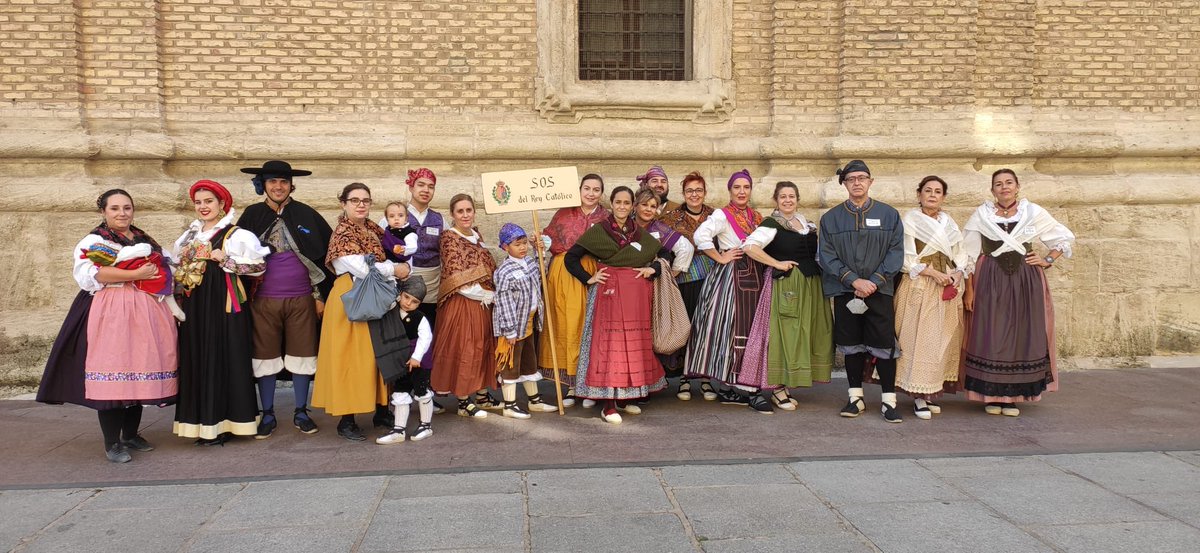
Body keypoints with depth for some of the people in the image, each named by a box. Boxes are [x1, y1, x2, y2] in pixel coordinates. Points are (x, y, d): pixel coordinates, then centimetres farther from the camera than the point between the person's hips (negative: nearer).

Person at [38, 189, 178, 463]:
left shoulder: (146, 240, 19)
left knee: (139, 373, 7)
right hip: (111, 316, -6)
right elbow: (91, 273, -16)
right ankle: (112, 443, 0)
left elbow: (168, 263, 29)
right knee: (113, 374, -8)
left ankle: (131, 434, 20)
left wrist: (161, 272, 7)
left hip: (146, 314, 6)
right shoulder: (94, 241, 1)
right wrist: (136, 275, -20)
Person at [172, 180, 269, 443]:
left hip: (224, 304, -6)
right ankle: (203, 422, 13)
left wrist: (226, 260, -16)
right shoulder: (189, 236, 16)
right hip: (194, 306, 6)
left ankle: (223, 423, 3)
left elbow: (259, 264, -11)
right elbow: (179, 267, 27)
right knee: (196, 360, 6)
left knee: (224, 359, -4)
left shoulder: (236, 235, -4)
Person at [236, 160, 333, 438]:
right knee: (265, 357, 7)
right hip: (263, 301, 1)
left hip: (301, 299, 0)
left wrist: (321, 295, 0)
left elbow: (326, 254, 3)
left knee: (302, 355, 6)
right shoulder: (251, 216, 4)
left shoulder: (306, 214, 1)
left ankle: (301, 412, 20)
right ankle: (268, 415, 19)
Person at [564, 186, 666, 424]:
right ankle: (608, 404, -3)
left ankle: (626, 397, 22)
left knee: (635, 343, 9)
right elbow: (570, 257, -2)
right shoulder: (598, 231, 0)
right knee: (610, 343, -7)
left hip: (636, 294, 5)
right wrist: (589, 279, -8)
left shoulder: (641, 234, 12)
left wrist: (652, 269, 2)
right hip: (610, 292, -5)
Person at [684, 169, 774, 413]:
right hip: (731, 276, -7)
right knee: (737, 331, -8)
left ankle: (732, 388, 14)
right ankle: (749, 391, -5)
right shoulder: (722, 215, -6)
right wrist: (721, 258, -14)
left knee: (749, 329, 7)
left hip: (754, 277, 8)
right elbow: (700, 235, -19)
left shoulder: (756, 217, 16)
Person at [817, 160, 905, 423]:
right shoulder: (831, 218, 6)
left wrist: (874, 282, -12)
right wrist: (854, 280, -12)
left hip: (880, 290, -1)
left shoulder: (889, 214, 6)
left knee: (883, 345, -2)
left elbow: (896, 252, 1)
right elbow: (826, 256, -1)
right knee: (851, 344, 7)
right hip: (844, 292, 1)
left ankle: (889, 400, 7)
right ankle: (856, 398, 17)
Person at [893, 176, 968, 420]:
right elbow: (907, 260, -7)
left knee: (943, 340, 4)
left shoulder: (949, 222, 16)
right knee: (919, 339, -7)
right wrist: (934, 273, -15)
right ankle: (919, 397, -2)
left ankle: (931, 392, 12)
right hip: (919, 288, -5)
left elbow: (960, 254, 14)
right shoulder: (909, 220, -1)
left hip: (947, 289, 6)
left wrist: (958, 272, -6)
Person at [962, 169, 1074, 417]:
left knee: (1022, 334, 2)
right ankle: (992, 395, 7)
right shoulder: (981, 215, 3)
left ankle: (1014, 395, 12)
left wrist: (1048, 261, 0)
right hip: (991, 282, -1)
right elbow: (969, 255, 3)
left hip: (1026, 281, 1)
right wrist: (969, 290, -2)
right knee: (991, 336, -2)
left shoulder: (1034, 213, 4)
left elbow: (1065, 238, 14)